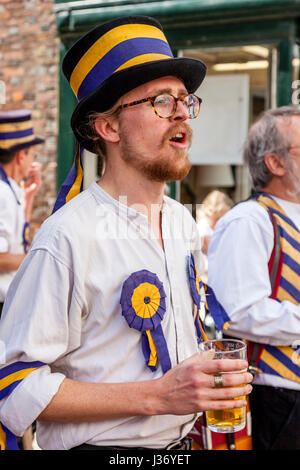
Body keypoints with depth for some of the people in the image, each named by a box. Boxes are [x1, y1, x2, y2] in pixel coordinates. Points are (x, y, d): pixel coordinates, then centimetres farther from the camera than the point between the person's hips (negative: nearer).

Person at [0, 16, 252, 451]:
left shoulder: (183, 223, 3)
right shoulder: (70, 236, -22)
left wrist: (220, 379, -1)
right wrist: (156, 396, -26)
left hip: (181, 443, 7)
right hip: (100, 445, -7)